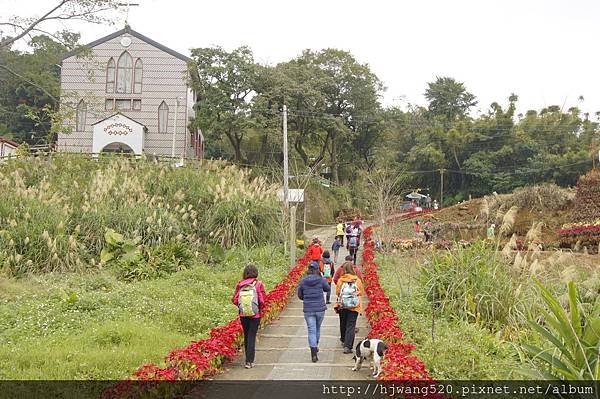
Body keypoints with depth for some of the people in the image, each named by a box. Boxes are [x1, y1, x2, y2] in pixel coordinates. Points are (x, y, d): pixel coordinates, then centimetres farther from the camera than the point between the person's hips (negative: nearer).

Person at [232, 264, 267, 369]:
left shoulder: (240, 284, -3)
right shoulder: (258, 284, -10)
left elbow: (235, 300, -2)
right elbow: (262, 300, -11)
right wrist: (261, 309, 8)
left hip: (243, 314, 3)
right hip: (255, 314, -3)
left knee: (246, 336, 16)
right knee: (252, 337, 2)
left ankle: (249, 359, 27)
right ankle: (249, 361, -3)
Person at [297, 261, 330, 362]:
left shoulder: (303, 281, -4)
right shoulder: (320, 280, -8)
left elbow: (300, 295, 5)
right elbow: (328, 289, 9)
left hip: (308, 309, 0)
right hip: (320, 308, 1)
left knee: (311, 331, 1)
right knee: (317, 328, 22)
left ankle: (314, 354, -9)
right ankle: (315, 346, 42)